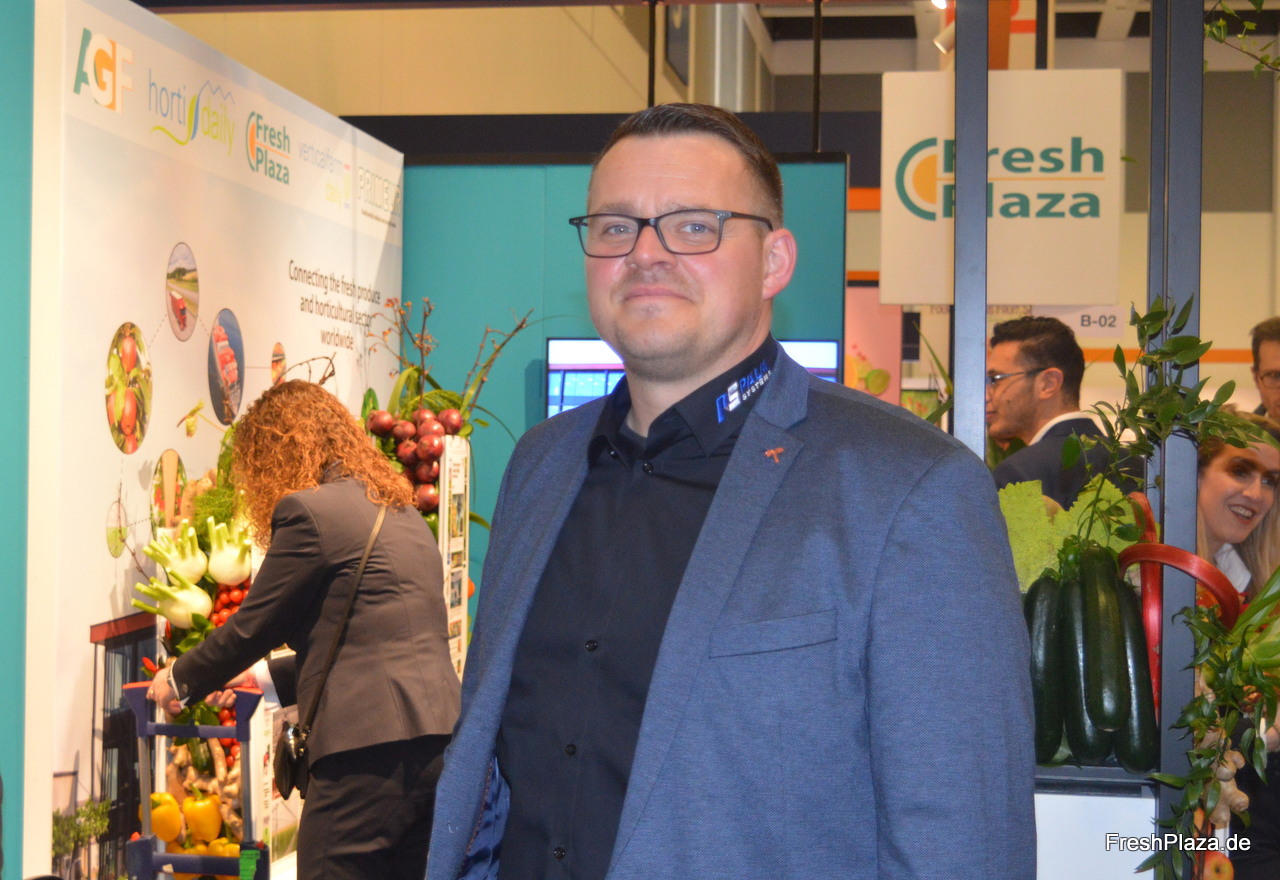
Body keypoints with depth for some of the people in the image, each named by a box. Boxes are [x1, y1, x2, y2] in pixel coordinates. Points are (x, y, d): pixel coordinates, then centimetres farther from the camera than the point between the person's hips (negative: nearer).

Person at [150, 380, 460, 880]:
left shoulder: (307, 510, -6)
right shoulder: (403, 512, 20)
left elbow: (251, 627, 0)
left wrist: (180, 680, 17)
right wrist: (271, 678, 32)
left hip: (372, 747, -9)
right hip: (441, 740, 9)